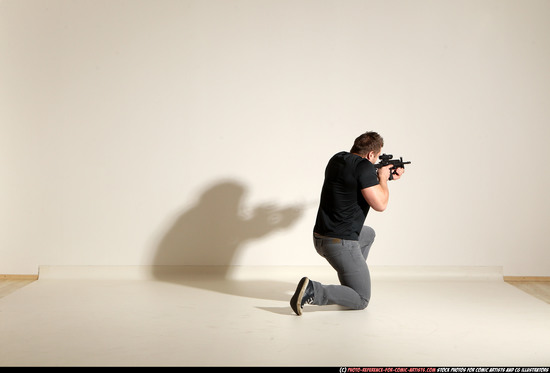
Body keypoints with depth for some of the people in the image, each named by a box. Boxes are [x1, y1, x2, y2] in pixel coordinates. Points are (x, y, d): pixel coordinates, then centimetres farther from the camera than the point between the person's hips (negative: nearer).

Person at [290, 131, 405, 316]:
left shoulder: (337, 159, 9)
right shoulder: (364, 167, -17)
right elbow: (380, 204, -17)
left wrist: (384, 176, 27)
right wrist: (382, 178, 0)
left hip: (320, 238, 9)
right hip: (341, 244, -9)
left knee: (368, 234, 36)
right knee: (361, 301, 3)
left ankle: (351, 281, 33)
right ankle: (313, 291, -16)